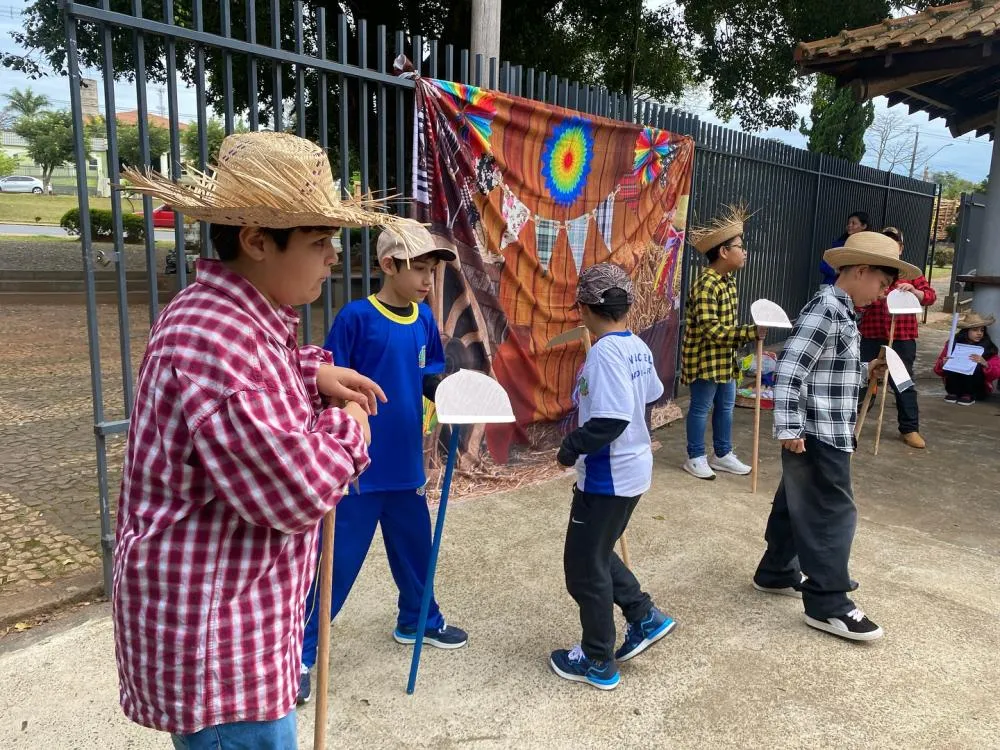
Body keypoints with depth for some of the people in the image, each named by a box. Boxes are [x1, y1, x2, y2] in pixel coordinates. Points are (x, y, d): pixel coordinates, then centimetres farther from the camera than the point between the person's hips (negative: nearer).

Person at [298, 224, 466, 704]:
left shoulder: (425, 321, 3)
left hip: (405, 464, 6)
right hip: (358, 466, -6)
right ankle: (300, 653, 21)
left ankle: (417, 622, 45)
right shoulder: (356, 317, -15)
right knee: (338, 561, 3)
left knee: (415, 548, 21)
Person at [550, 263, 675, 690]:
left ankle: (597, 663, 23)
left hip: (607, 478, -9)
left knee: (584, 567, 8)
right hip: (632, 470, 9)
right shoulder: (638, 347, 4)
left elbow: (611, 420, -30)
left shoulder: (604, 352, -23)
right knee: (597, 554, 25)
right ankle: (644, 618, 30)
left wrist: (570, 448, -17)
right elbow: (652, 397, 17)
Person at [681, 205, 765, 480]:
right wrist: (750, 332, -28)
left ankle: (722, 455, 30)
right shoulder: (706, 285, -22)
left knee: (725, 406, 16)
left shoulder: (728, 280, 7)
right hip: (705, 358, -9)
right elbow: (711, 329, -27)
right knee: (701, 408, 4)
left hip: (725, 357, 9)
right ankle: (696, 458, 17)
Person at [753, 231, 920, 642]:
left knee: (796, 505, 19)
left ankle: (776, 572, 34)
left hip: (823, 433, 10)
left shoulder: (839, 310, 14)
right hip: (818, 434, -10)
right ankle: (828, 605, 7)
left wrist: (864, 372, 13)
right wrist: (788, 428, -25)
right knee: (833, 514, -3)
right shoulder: (826, 308, -18)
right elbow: (789, 368, -24)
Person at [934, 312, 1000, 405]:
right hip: (955, 386, 1)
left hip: (979, 390, -1)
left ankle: (969, 396, -16)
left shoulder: (989, 348, -8)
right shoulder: (953, 344, -6)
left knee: (976, 366, -26)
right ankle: (953, 393, -13)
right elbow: (938, 370, -1)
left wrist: (985, 364, -33)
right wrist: (943, 364, -24)